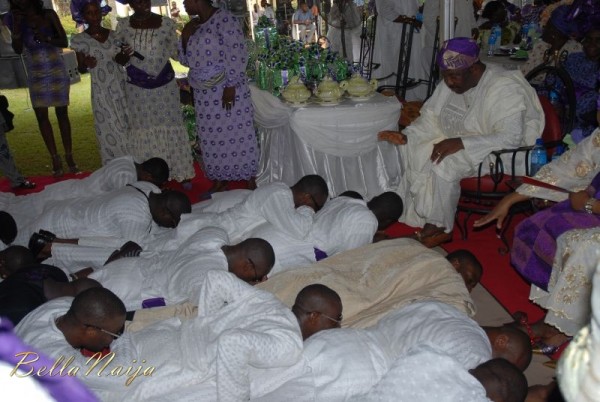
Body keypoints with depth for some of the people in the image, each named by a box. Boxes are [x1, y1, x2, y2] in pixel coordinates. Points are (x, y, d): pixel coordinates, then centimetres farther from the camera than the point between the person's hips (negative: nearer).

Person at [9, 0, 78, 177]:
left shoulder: (48, 14, -2)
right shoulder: (18, 20, 3)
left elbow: (64, 42, -5)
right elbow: (17, 50, -4)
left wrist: (46, 39, -22)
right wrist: (16, 27, -14)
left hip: (57, 72, -2)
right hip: (36, 75, 2)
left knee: (62, 113, 3)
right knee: (41, 115, -2)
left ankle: (69, 156, 7)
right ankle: (55, 158, 3)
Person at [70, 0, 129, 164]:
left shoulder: (114, 35, 3)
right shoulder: (79, 40, -4)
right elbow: (81, 69, 3)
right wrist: (86, 64, -18)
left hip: (122, 89, 2)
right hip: (102, 93, -2)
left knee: (128, 128, 6)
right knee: (110, 132, 2)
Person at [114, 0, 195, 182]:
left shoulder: (166, 23, -3)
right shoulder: (123, 25, -2)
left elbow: (175, 52, 5)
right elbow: (114, 53, 5)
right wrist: (122, 57, -15)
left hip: (165, 84, 0)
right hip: (137, 87, 1)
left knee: (169, 126, 5)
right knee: (143, 128, 7)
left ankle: (180, 172, 16)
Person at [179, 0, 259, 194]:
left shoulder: (225, 19, -11)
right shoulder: (194, 25, 13)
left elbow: (237, 55, -18)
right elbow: (185, 60, 17)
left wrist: (231, 87, -21)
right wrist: (185, 37, 1)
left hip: (227, 89, -8)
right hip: (204, 94, 8)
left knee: (236, 133, -1)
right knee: (212, 137, 11)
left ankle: (250, 182, 9)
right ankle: (220, 181, 23)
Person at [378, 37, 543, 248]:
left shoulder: (504, 88, -21)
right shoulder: (449, 84, 3)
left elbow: (511, 138, -31)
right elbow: (430, 119, 9)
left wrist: (460, 143, -38)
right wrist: (406, 136, -12)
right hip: (456, 146, 8)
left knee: (444, 164, -32)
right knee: (409, 152, -11)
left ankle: (442, 228, -14)